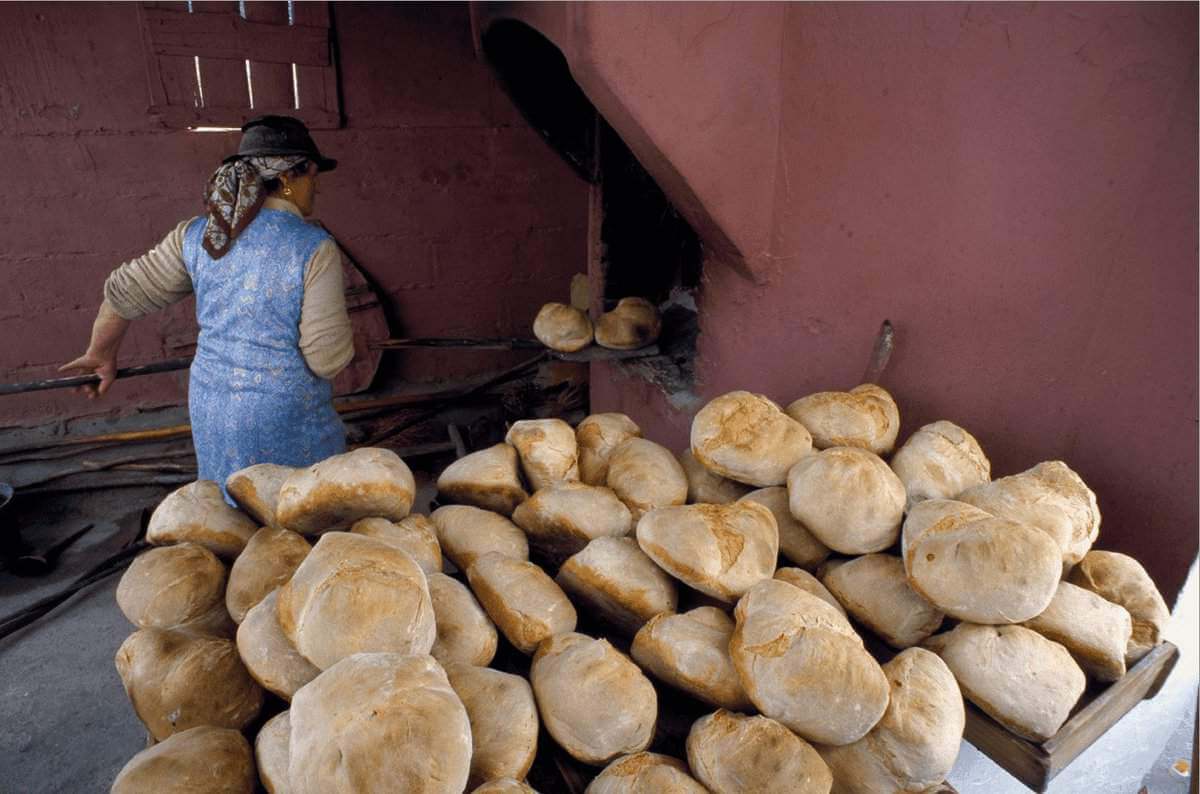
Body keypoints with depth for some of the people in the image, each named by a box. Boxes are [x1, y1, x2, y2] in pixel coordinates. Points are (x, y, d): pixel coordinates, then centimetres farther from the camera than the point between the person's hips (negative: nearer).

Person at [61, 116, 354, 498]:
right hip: (286, 420, -6)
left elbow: (124, 291, 11)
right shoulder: (314, 247, -15)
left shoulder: (197, 235, 1)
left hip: (211, 407, 6)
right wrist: (341, 331, 5)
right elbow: (327, 358, -18)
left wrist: (101, 354, 27)